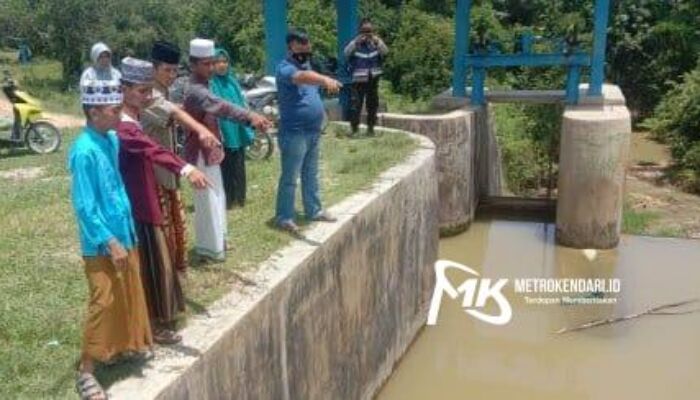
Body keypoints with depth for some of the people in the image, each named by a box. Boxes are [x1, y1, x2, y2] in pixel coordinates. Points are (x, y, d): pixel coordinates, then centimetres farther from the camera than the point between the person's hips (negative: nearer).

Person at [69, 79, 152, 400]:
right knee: (102, 302, -2)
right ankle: (86, 371, 11)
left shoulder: (112, 140, 2)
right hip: (101, 243, -8)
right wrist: (109, 242, -22)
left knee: (129, 293, 20)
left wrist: (127, 230, 15)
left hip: (123, 232, 8)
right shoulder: (85, 151, -22)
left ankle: (127, 345, 41)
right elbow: (84, 207, -22)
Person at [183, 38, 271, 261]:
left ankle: (218, 239, 31)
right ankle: (209, 247, 8)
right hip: (200, 153, -10)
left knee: (217, 197, 18)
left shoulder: (203, 87, 11)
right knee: (207, 200, -2)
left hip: (210, 150, 10)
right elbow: (222, 107, -40)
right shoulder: (195, 91, -23)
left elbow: (218, 110, 11)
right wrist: (250, 117, -52)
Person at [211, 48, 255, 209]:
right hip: (222, 133, -6)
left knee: (238, 167, 13)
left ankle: (238, 198, 24)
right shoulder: (209, 83, -9)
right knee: (224, 168, 0)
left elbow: (242, 103, 18)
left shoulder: (232, 80, 12)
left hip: (237, 132, 7)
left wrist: (247, 130, 15)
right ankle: (224, 200, 9)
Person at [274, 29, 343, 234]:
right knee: (290, 178, -2)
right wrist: (325, 79, -56)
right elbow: (303, 77, -39)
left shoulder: (306, 65, 13)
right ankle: (284, 217, 5)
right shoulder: (285, 68, -18)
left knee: (311, 175, 18)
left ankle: (313, 210, 28)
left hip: (313, 131, 9)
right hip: (294, 133, -9)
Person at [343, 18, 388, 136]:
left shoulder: (376, 43, 4)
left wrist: (377, 41, -28)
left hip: (373, 80, 3)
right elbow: (346, 53, -16)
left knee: (373, 105, 10)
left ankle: (370, 128, 22)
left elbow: (385, 52, -12)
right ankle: (354, 129, -3)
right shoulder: (355, 43, -1)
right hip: (358, 80, -3)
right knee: (355, 105, -8)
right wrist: (356, 42, -29)